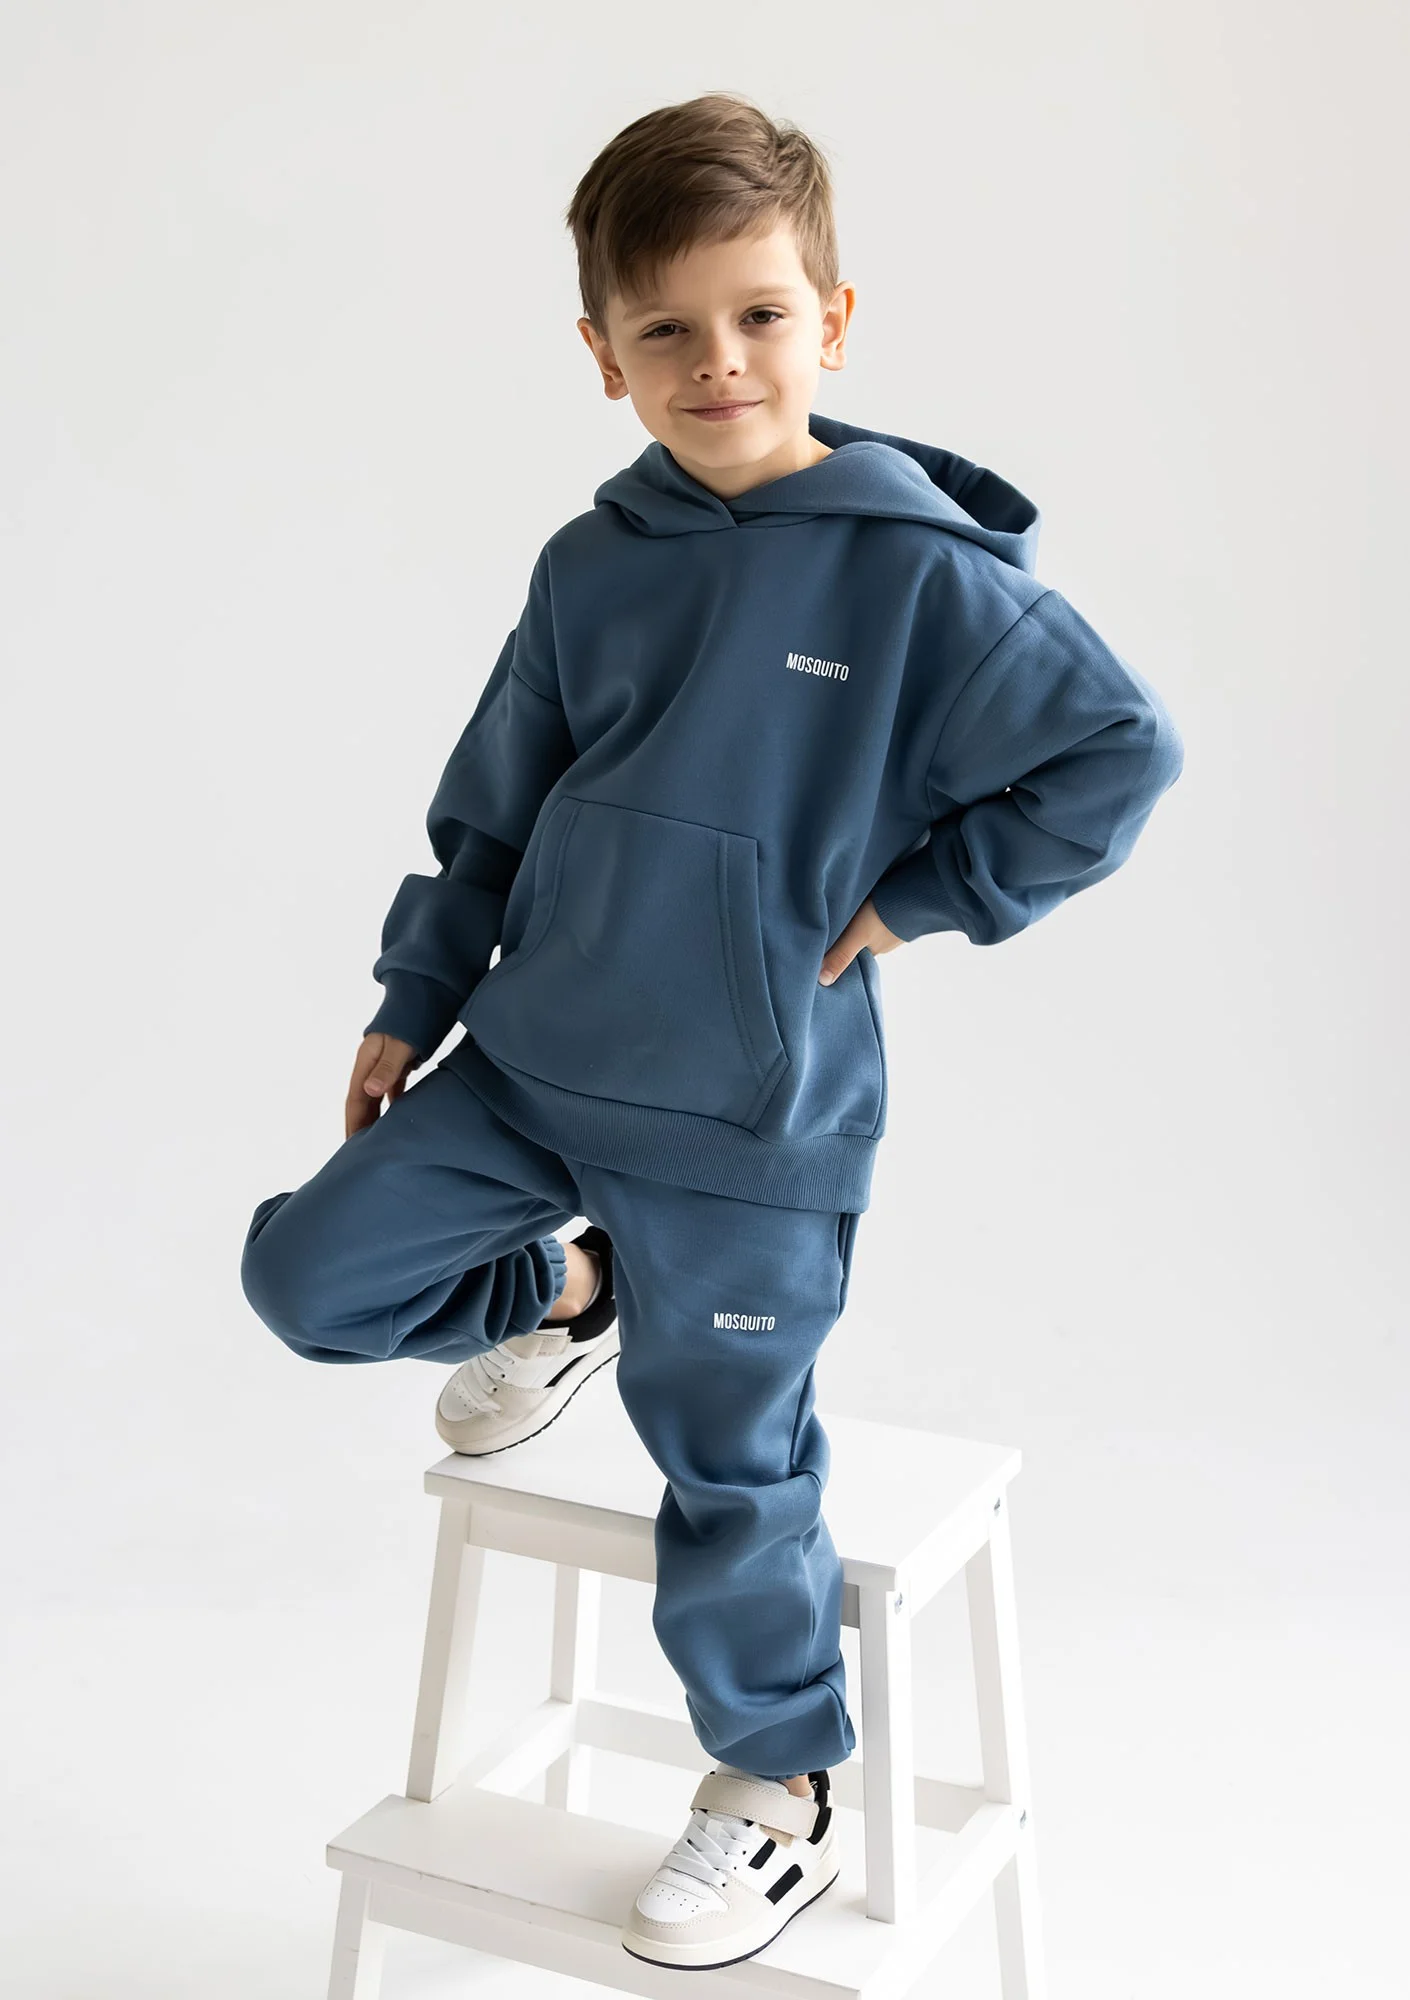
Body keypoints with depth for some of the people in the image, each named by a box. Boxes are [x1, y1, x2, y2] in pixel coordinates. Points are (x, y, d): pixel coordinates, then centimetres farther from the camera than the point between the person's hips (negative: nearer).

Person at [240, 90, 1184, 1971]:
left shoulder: (923, 570, -13)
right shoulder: (589, 570, 2)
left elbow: (1123, 752, -11)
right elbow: (490, 808, 12)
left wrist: (914, 895, -11)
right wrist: (413, 1004, 15)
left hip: (750, 1119, -5)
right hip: (532, 1058, 5)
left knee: (731, 1473, 6)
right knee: (310, 1268, 2)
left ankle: (781, 1794, 31)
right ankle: (556, 1299, 31)